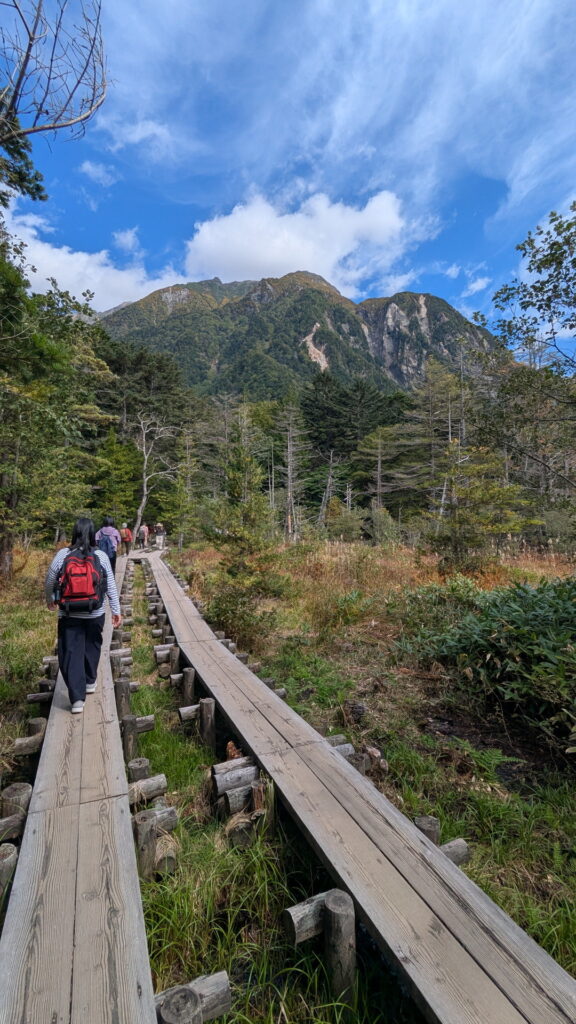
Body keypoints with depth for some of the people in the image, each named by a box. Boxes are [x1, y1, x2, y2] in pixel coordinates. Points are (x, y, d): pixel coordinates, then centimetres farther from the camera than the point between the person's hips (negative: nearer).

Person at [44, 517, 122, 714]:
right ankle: (90, 682, 39)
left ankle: (77, 698, 4)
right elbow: (111, 586, -5)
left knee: (71, 653, 7)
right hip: (95, 614, 1)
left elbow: (49, 582, 3)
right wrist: (116, 611, 3)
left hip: (69, 615, -1)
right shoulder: (101, 556, -7)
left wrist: (50, 600, 23)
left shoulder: (62, 555, -7)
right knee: (92, 647, 22)